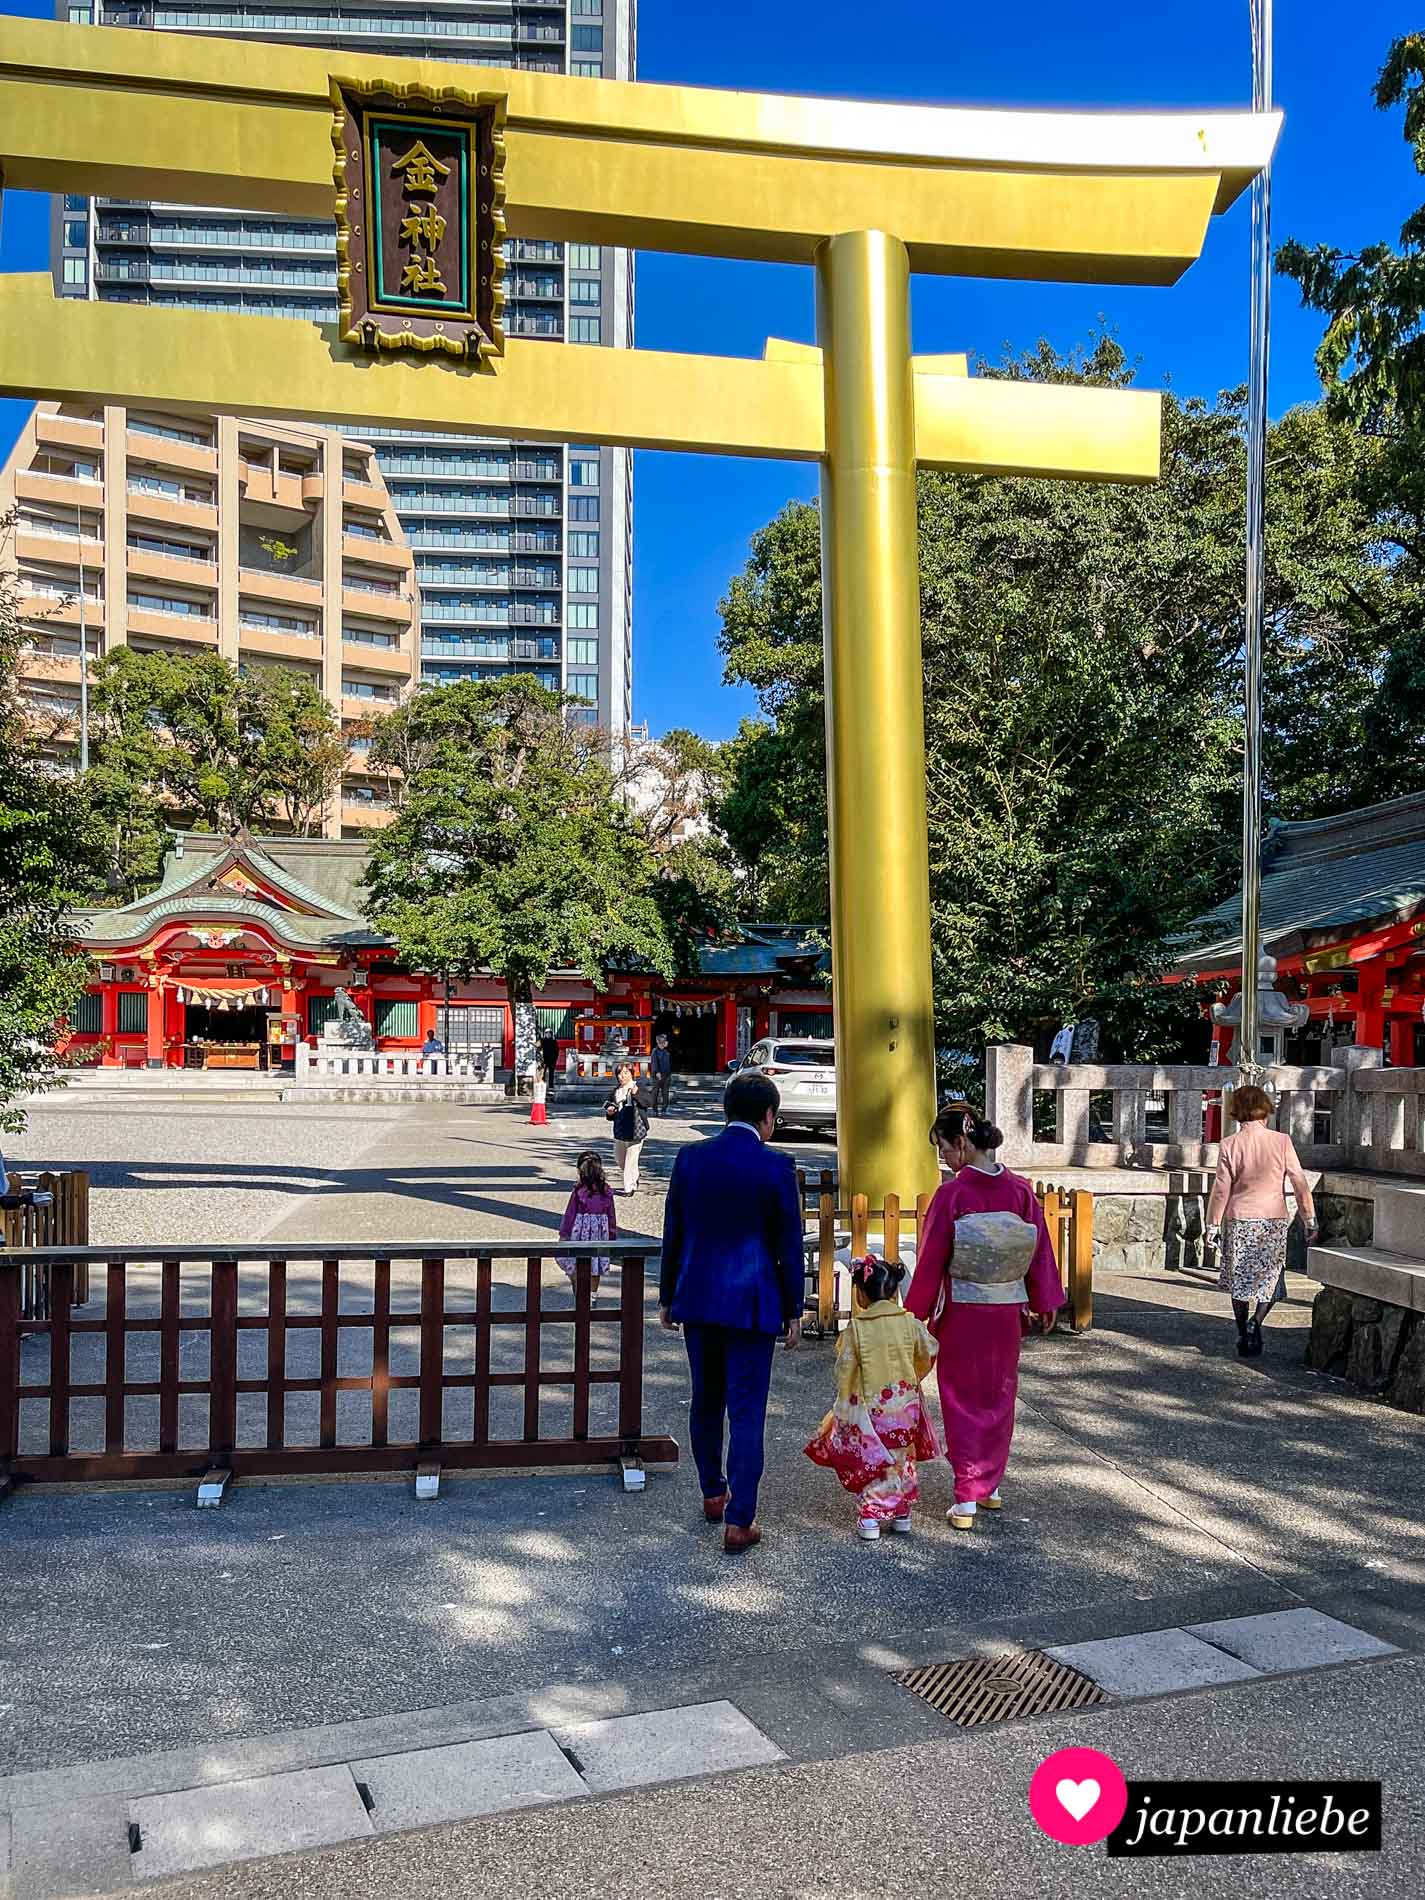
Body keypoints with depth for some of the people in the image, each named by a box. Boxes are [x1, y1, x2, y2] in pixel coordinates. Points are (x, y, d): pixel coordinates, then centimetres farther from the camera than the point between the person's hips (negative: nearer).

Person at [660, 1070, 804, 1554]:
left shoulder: (690, 1157, -2)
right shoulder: (776, 1167, -11)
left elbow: (673, 1233, 4)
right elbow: (789, 1246, -7)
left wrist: (668, 1297, 14)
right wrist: (793, 1312, 3)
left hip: (698, 1298, 4)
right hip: (752, 1303, -4)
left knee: (705, 1401, 19)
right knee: (746, 1411, 3)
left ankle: (713, 1495, 36)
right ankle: (739, 1521, 6)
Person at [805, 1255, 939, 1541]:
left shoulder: (856, 1328, -14)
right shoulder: (910, 1322, -7)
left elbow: (845, 1371, -9)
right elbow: (927, 1356, 6)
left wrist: (843, 1407, 6)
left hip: (870, 1407, -3)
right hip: (905, 1405, 3)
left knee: (868, 1462, 11)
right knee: (902, 1459, 19)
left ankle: (870, 1517, 9)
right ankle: (901, 1512, 26)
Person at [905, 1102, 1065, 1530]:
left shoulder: (951, 1194, -17)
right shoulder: (1020, 1190, -5)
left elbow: (931, 1260, -12)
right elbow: (1040, 1250, 3)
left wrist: (918, 1313, -2)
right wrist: (1042, 1304, 15)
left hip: (961, 1315, -4)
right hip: (1007, 1313, 4)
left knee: (962, 1402, 8)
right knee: (999, 1397, 19)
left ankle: (966, 1500, 8)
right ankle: (990, 1486, 31)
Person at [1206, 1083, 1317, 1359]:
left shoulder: (1229, 1145, -7)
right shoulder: (1282, 1141, -7)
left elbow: (1221, 1189, -4)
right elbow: (1299, 1183, -3)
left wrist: (1213, 1225, 5)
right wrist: (1310, 1220, 7)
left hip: (1239, 1221, 0)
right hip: (1274, 1221, 0)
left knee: (1240, 1281, 14)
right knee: (1270, 1278, 11)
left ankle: (1243, 1336, 15)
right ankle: (1255, 1322, -12)